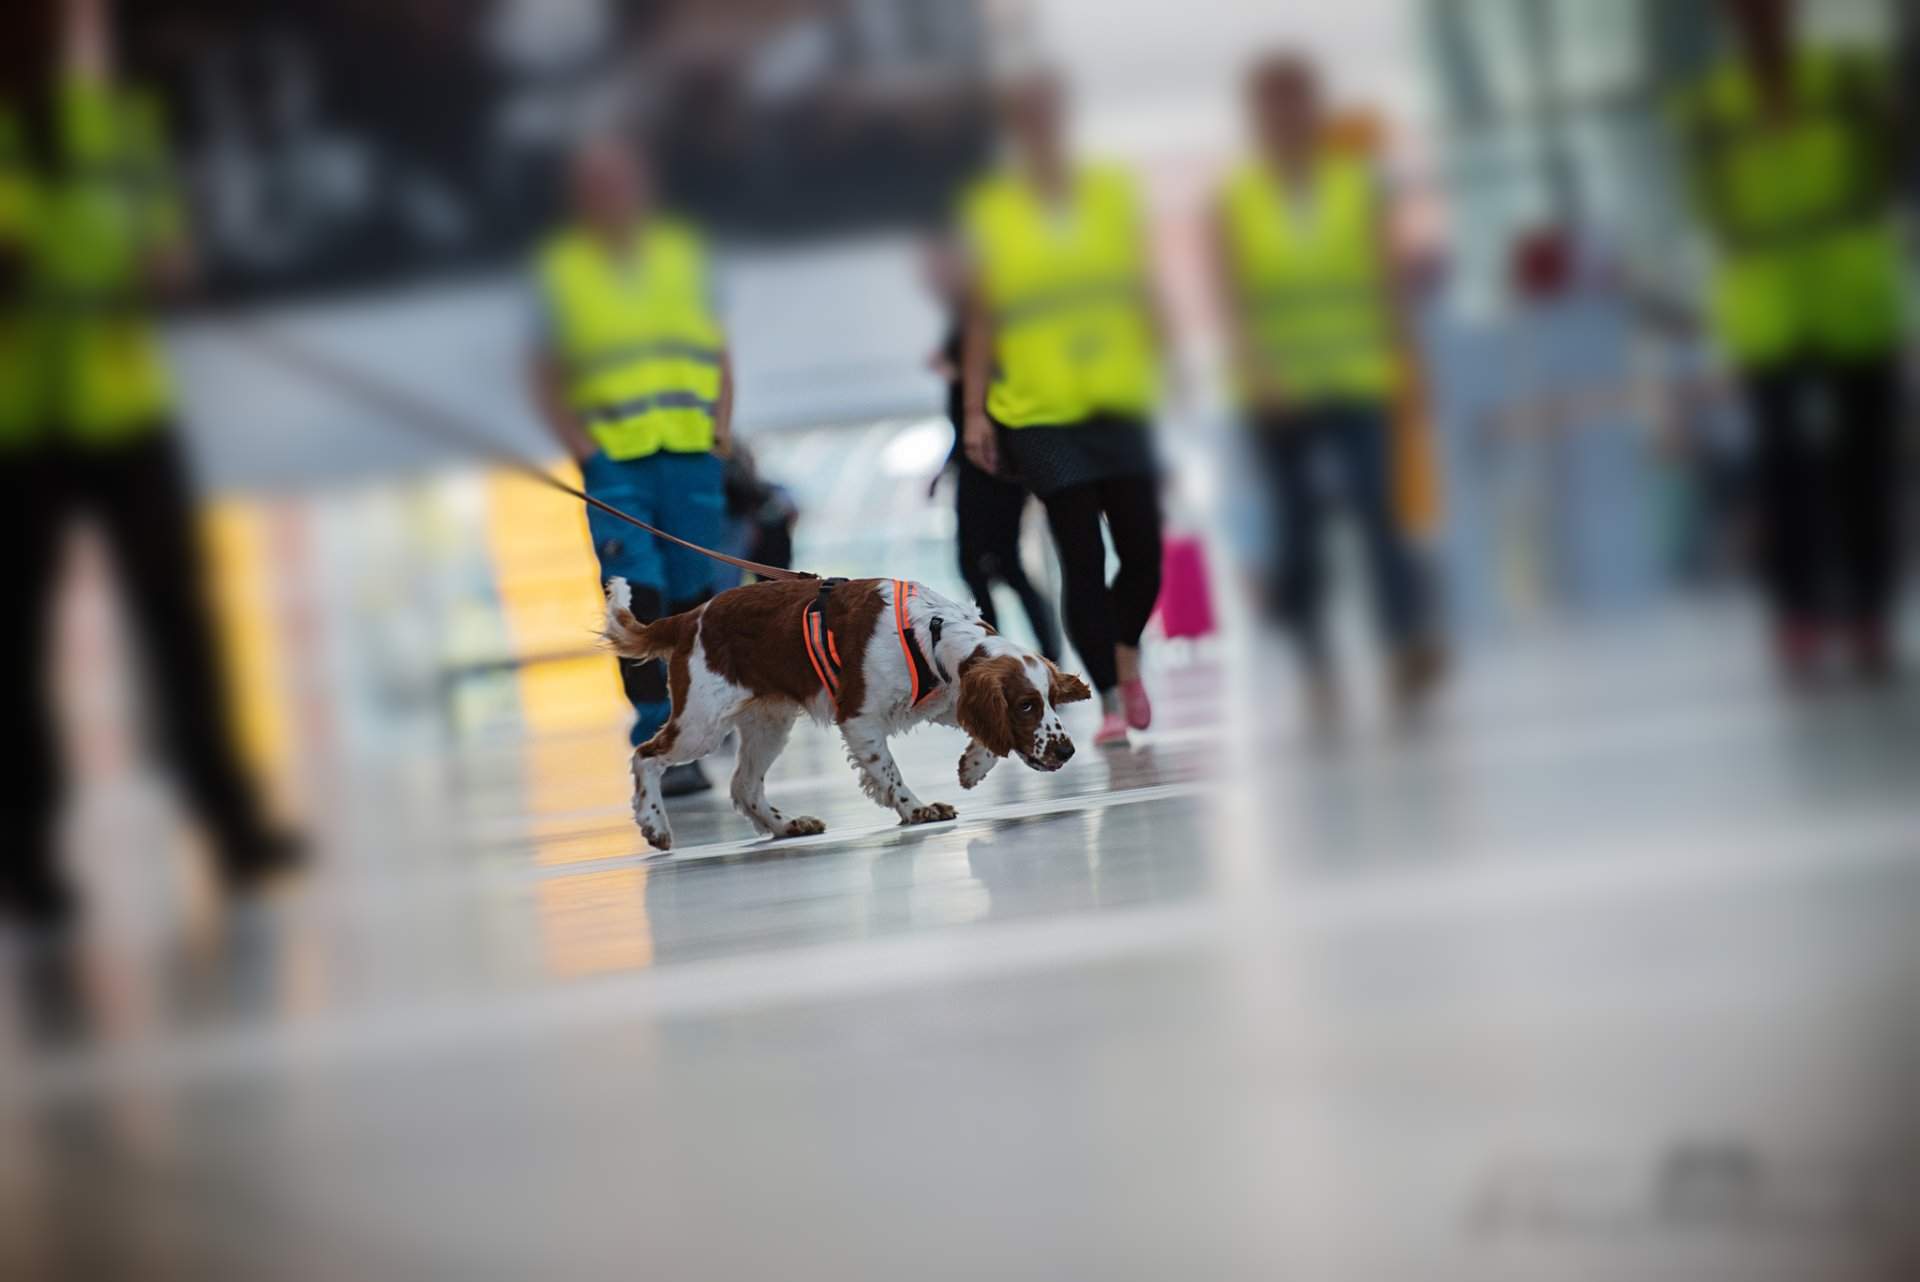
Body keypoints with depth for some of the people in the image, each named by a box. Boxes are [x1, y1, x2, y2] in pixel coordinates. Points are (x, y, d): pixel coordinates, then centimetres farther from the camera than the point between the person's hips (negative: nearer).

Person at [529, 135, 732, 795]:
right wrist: (580, 445, -5)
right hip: (613, 465, -2)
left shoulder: (683, 252, 12)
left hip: (693, 453, 2)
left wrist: (721, 422, 3)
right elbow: (546, 379, 7)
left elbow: (719, 349, 17)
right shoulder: (560, 269, 5)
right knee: (638, 600, -13)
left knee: (693, 597, 2)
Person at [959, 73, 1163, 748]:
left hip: (1120, 405, 2)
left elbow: (1143, 293, 11)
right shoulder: (989, 211, 2)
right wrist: (974, 409, 1)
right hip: (1038, 412, -2)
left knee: (1144, 553, 1)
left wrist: (1159, 376, 5)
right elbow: (982, 316, 4)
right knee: (1082, 560, -4)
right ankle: (1111, 702, 5)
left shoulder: (1111, 193, 7)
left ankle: (1126, 655, 30)